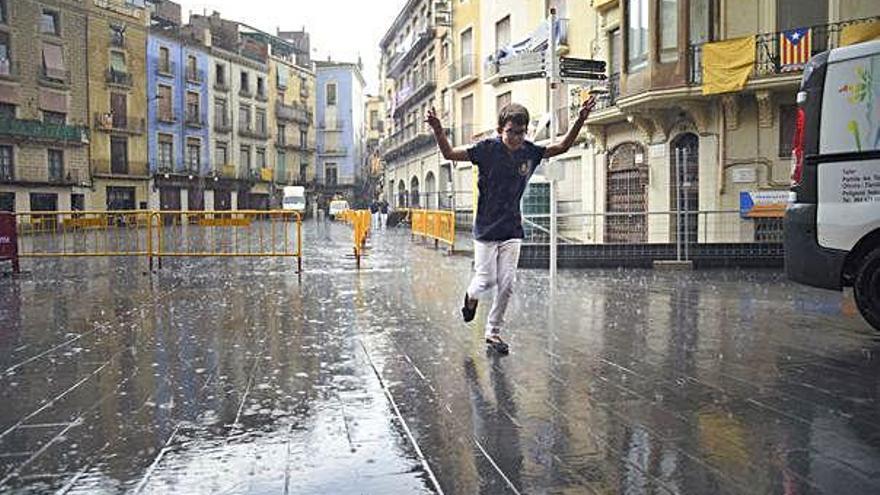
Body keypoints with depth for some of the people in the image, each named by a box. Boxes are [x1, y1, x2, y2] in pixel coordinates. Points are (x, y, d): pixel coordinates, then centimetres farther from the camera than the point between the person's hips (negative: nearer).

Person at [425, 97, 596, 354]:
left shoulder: (530, 152, -2)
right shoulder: (488, 149, -12)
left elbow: (562, 147, 9)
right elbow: (449, 153, -11)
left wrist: (580, 120, -2)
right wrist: (438, 130, -28)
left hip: (512, 230, 3)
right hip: (486, 229, -3)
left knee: (506, 284, 1)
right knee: (487, 281, -2)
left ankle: (493, 332, 17)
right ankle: (471, 296, 35)